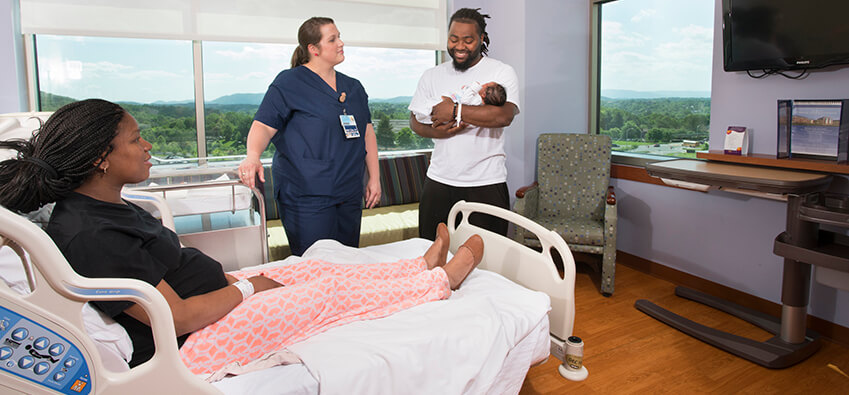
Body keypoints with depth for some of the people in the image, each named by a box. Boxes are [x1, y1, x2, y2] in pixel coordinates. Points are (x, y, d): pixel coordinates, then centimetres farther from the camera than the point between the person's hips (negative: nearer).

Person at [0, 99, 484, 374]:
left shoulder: (107, 207, 4)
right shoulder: (91, 236, -28)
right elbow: (179, 318, -28)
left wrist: (232, 278, 3)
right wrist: (246, 287, -14)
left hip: (209, 294, 10)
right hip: (192, 345, -10)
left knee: (315, 267, 11)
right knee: (334, 291, -4)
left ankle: (426, 264, 27)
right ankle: (446, 276, 16)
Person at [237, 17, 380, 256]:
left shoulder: (353, 87, 15)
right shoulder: (288, 83, -3)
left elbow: (368, 133, 17)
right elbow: (263, 126, -8)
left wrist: (374, 178, 12)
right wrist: (253, 155, -28)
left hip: (349, 195, 6)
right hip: (306, 196, -6)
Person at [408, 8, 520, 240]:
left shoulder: (502, 72, -1)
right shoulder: (432, 76, 11)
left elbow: (504, 115, -19)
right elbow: (415, 121, 9)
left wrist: (455, 110, -18)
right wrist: (436, 131, -13)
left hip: (486, 182, -3)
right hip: (439, 180, 4)